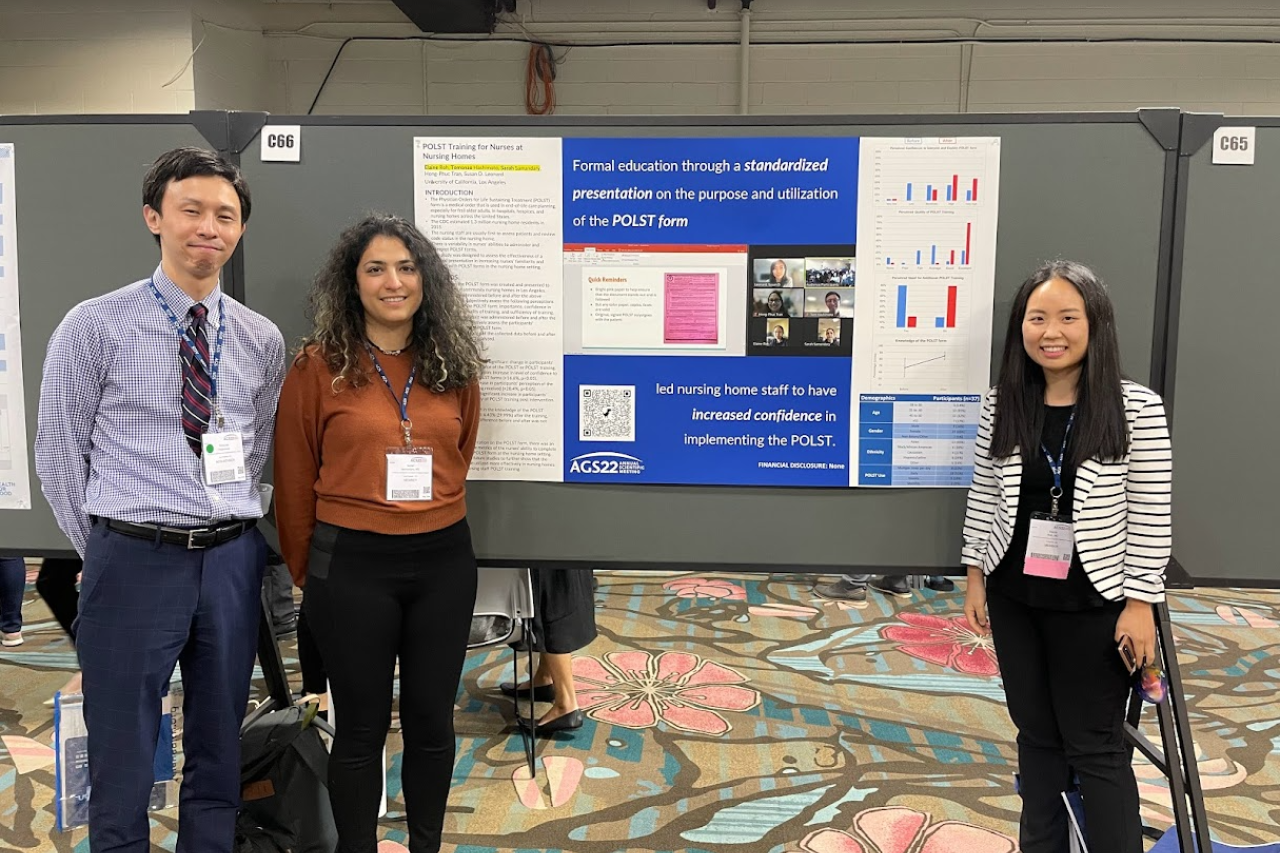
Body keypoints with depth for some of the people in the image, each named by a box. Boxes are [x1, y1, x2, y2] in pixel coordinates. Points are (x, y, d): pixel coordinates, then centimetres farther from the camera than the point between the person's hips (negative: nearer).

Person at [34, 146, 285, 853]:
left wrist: (231, 536, 8)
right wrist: (104, 549, 2)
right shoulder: (94, 326, -3)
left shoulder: (262, 339, 7)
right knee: (121, 761, 7)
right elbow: (57, 451, 1)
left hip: (233, 560, 3)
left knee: (219, 756, 15)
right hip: (134, 560, -3)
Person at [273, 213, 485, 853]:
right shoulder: (318, 367, -5)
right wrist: (307, 574, 8)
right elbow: (295, 482, 1)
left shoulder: (454, 367, 5)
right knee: (362, 727, 9)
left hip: (443, 562, 3)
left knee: (431, 720, 14)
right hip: (352, 565, -3)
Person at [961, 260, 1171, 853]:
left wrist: (1140, 603, -9)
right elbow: (982, 500, 7)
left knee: (1095, 744, 6)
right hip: (1015, 598, 4)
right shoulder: (1001, 406, 0)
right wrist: (976, 579, 7)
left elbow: (1151, 515, -9)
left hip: (1093, 604, -4)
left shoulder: (1136, 408, -10)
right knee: (1035, 731, 17)